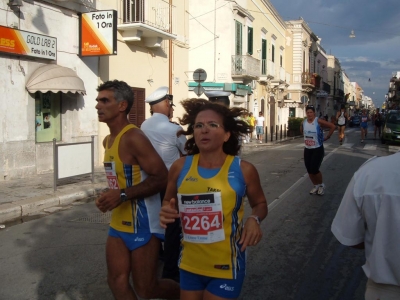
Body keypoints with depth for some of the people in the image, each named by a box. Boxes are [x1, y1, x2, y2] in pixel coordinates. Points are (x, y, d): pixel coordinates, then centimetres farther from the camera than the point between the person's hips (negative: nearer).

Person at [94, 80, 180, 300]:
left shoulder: (133, 138, -19)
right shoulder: (108, 140, 10)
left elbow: (161, 178, -23)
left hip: (142, 224, -9)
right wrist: (109, 196, 8)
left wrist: (123, 195, -28)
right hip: (119, 223, 9)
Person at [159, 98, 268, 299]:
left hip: (226, 266, -3)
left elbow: (260, 204, 7)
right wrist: (166, 211, -11)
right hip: (190, 264, 3)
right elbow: (168, 201, 11)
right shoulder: (180, 167, -6)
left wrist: (254, 220, -15)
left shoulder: (243, 170, -11)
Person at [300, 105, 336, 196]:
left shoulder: (318, 121, -17)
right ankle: (316, 186, 28)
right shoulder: (303, 122, -1)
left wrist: (327, 137, -10)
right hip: (307, 149, 5)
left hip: (318, 149, -5)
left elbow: (333, 126, -15)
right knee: (309, 170, 6)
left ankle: (321, 185, 15)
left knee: (314, 169, -11)